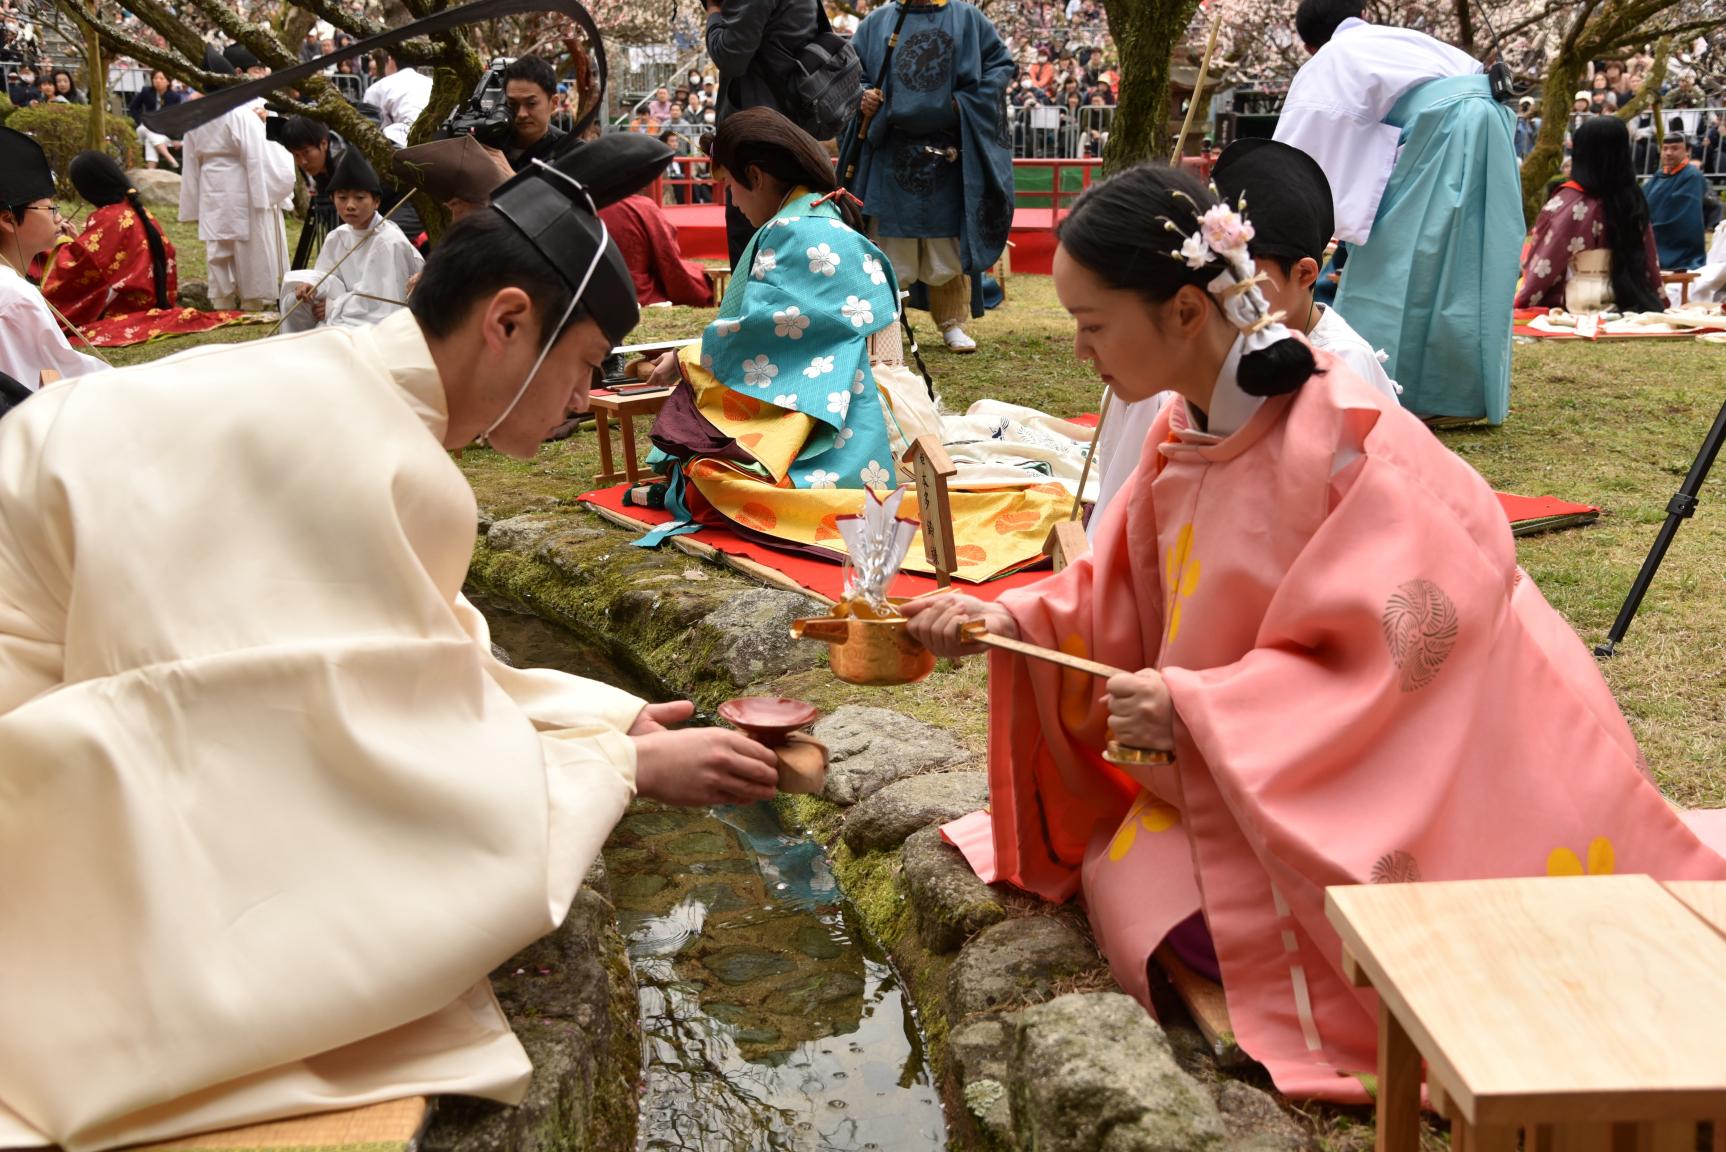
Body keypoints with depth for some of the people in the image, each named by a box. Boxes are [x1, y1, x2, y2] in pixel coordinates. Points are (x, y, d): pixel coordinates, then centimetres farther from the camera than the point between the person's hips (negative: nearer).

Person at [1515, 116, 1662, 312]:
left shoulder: (1569, 201, -12)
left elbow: (1542, 263, -8)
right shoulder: (1634, 199, 4)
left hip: (1576, 308, -6)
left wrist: (1516, 303, 2)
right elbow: (1649, 262, 11)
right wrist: (1659, 302, 23)